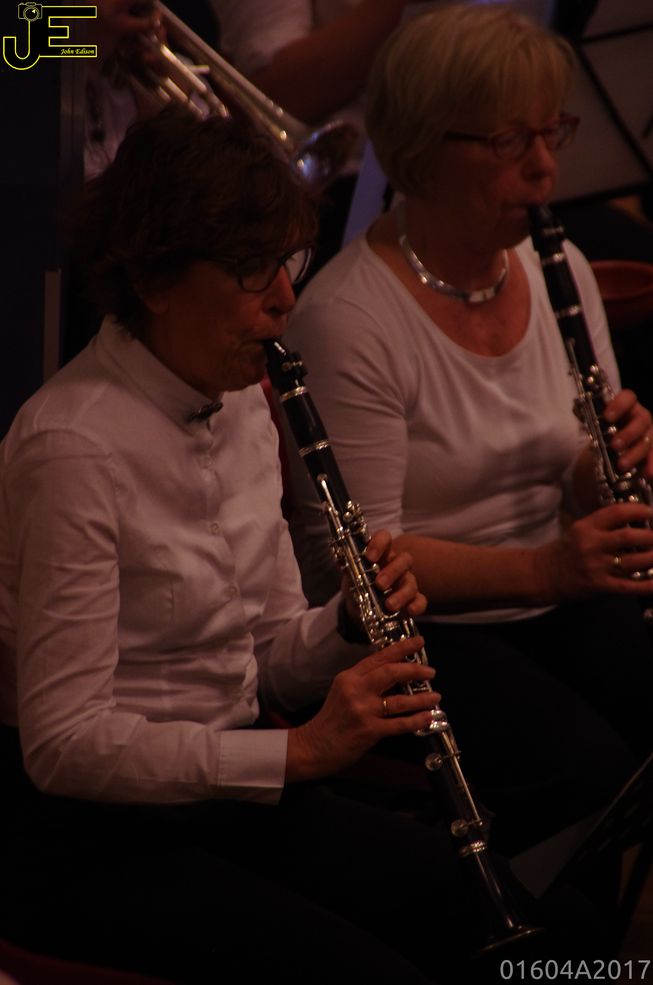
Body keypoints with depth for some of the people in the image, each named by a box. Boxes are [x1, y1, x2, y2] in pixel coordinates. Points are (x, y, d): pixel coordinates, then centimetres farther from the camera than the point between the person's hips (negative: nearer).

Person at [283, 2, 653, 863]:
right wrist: (539, 569, -29)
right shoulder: (346, 319, -17)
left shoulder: (561, 271, 5)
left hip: (555, 599, 7)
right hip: (410, 627, -6)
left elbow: (581, 494, 11)